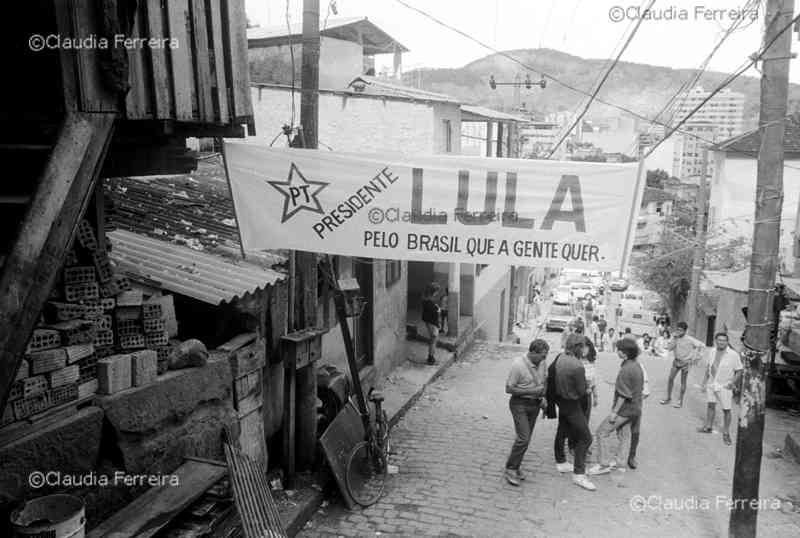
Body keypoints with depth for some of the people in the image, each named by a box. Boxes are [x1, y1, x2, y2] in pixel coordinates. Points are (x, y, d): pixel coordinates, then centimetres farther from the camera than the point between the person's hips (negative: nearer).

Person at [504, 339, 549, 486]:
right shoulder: (518, 365, -20)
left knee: (526, 438, 11)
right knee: (523, 438, -13)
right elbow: (509, 388, -16)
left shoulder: (542, 363, 0)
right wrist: (531, 391, -21)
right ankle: (510, 469, 2)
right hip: (520, 404, -6)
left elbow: (544, 381, 17)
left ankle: (515, 467, 25)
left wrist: (543, 397, 0)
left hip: (535, 404, 6)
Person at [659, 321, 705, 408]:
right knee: (670, 379, 3)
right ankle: (668, 398, 17)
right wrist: (675, 339, -22)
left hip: (685, 362, -4)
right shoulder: (675, 337, -6)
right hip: (676, 360, 4)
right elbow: (669, 348, -12)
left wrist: (693, 357, -17)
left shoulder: (689, 340, -19)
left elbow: (701, 345, -19)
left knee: (683, 382, 4)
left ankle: (680, 401, 14)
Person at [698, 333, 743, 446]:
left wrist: (732, 382, -20)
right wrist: (704, 383, 11)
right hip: (711, 384, 5)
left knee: (726, 410, 2)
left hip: (724, 386, -4)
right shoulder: (712, 352, 1)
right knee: (711, 405, 15)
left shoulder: (733, 355, -14)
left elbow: (739, 371, -9)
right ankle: (708, 427, 30)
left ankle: (726, 433, 14)